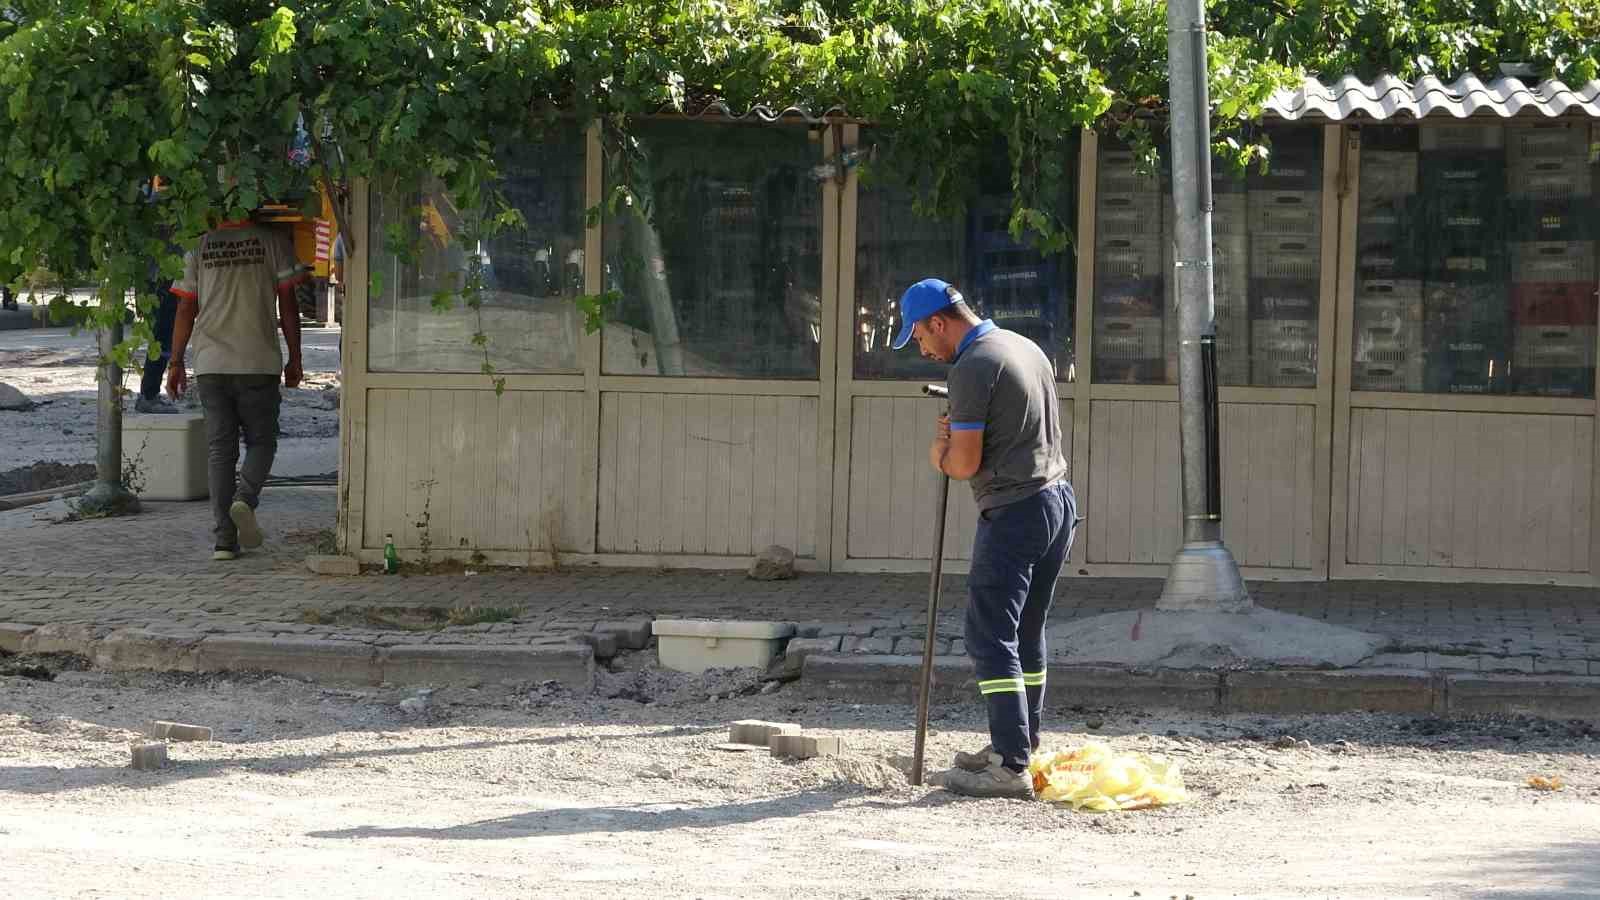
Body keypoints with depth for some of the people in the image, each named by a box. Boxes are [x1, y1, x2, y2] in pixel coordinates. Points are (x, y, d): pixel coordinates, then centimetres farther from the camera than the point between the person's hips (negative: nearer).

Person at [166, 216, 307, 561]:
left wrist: (176, 362, 12)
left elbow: (185, 309, 5)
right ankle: (245, 498, -17)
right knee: (261, 442, 12)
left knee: (220, 451, 6)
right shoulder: (273, 242, -1)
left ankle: (225, 539, 0)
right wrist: (294, 358, 8)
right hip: (260, 363, -2)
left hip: (211, 365, 2)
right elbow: (287, 306, -1)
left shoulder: (198, 246, 4)